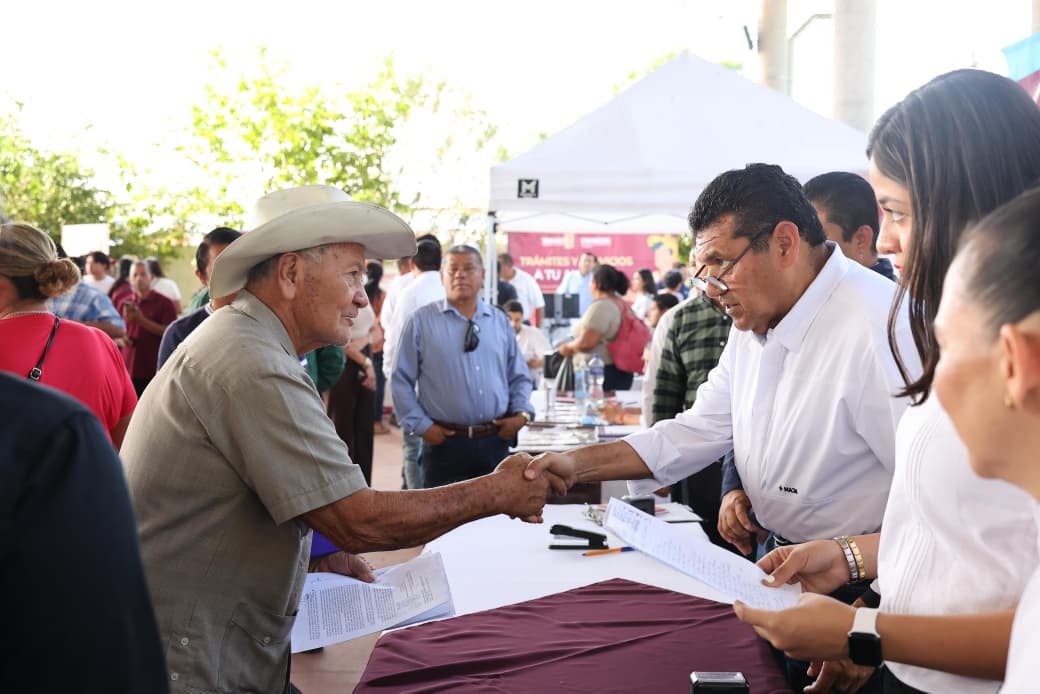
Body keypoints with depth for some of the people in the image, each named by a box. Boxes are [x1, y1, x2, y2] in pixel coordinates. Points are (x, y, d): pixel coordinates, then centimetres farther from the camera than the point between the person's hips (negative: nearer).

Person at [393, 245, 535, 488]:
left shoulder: (500, 321, 10)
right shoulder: (422, 321, -1)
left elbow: (519, 377, 16)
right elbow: (401, 381, 0)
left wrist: (522, 413, 0)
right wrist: (421, 425, -5)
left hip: (496, 442, 3)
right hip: (445, 444, -3)